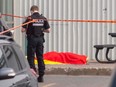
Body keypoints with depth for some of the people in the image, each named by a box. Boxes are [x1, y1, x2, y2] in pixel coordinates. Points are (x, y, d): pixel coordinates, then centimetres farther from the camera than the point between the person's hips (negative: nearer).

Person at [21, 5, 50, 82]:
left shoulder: (30, 18, -9)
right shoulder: (43, 18, 2)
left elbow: (23, 30, -10)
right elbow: (48, 30, 3)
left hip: (32, 39, -4)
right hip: (40, 39, 4)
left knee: (31, 57, 4)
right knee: (40, 57, 10)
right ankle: (41, 76, 12)